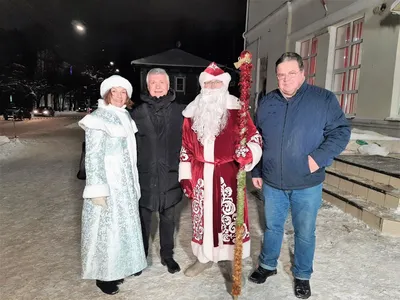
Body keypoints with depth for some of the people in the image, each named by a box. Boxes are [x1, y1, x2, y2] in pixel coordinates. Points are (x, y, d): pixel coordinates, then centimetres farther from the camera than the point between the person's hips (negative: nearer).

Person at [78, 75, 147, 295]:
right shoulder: (98, 118, -13)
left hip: (126, 183, 8)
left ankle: (122, 265, 35)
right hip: (108, 183, -8)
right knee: (107, 226, 2)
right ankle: (104, 274, 19)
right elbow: (93, 157, -19)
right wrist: (97, 189, -23)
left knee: (125, 223, 17)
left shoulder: (125, 115, 10)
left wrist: (134, 181, 16)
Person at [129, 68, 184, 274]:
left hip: (170, 176, 1)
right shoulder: (138, 112, -3)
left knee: (168, 218, 16)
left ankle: (167, 255, 35)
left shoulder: (180, 112, 0)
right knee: (143, 219, 14)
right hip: (145, 176, -1)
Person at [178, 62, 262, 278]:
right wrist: (185, 176, 6)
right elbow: (186, 147, 9)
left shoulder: (236, 110, -3)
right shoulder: (192, 113, 7)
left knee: (229, 215, 6)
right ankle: (204, 257, 31)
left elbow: (254, 137, -4)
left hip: (228, 175, -3)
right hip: (201, 175, 3)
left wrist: (248, 152, -26)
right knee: (203, 215, 13)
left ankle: (232, 258, 26)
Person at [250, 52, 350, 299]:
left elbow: (341, 131, -6)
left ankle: (302, 276, 35)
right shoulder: (267, 103, 3)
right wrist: (256, 171, 9)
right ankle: (268, 265, 40)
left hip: (307, 185, -2)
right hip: (272, 183, 2)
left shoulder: (324, 99, -6)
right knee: (272, 227, 18)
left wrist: (319, 157, -19)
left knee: (305, 233, 13)